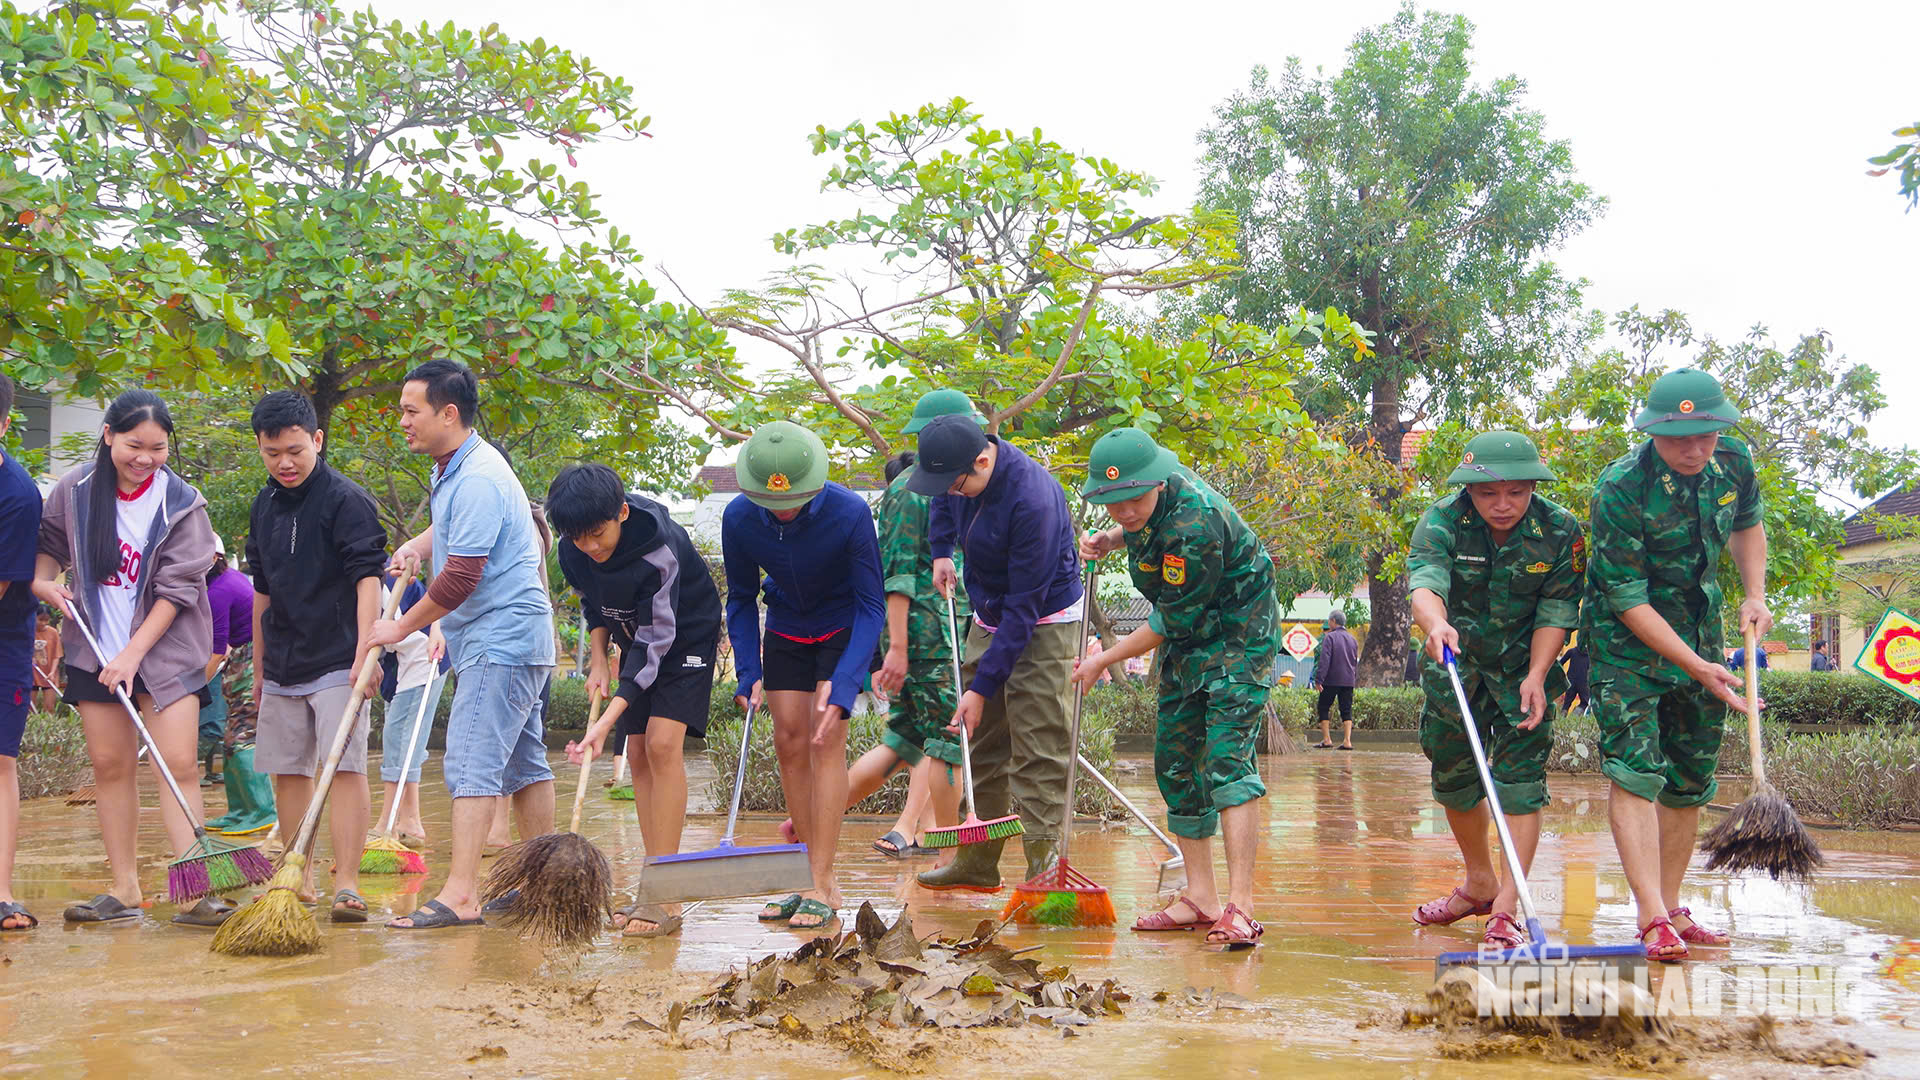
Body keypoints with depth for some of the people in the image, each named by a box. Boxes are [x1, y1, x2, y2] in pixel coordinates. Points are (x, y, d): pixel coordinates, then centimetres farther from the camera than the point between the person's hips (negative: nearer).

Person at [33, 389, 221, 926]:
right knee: (110, 764, 4)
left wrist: (133, 654, -13)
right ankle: (124, 889, 11)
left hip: (165, 651, -3)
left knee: (178, 764, -10)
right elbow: (49, 542, 17)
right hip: (93, 649, 3)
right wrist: (43, 580, -4)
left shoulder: (182, 504, -8)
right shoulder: (75, 489, 0)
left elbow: (176, 589, -10)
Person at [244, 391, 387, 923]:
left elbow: (368, 579, -15)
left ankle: (346, 884, -11)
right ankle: (299, 879, 20)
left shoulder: (347, 500, -8)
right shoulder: (264, 507, 13)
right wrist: (260, 667, 21)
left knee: (344, 768, -11)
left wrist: (364, 651, -24)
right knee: (286, 772, 10)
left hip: (336, 663, -7)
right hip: (283, 668, 7)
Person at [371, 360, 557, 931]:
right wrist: (418, 544, 14)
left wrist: (401, 626, -10)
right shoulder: (453, 467, 14)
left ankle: (459, 895, -16)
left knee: (472, 762, -14)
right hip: (513, 641, 11)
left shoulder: (478, 478, -20)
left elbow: (461, 577, -22)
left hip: (500, 641, -11)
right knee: (522, 760, 13)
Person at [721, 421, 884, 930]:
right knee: (789, 741, -1)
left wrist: (843, 683, -34)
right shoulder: (739, 519, -20)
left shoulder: (849, 512, -31)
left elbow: (871, 604, -25)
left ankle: (824, 887, -13)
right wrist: (749, 674, -15)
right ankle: (810, 877, 7)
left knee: (826, 738, -14)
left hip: (843, 631, -4)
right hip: (785, 631, 4)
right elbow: (741, 600, -5)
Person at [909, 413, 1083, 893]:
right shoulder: (960, 473, -8)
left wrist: (982, 687, -27)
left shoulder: (1033, 500, -32)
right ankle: (978, 862, 18)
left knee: (1038, 749, -11)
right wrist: (941, 552, 7)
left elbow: (1024, 607, -29)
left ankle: (1043, 865, -8)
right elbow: (943, 502, 22)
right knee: (983, 741, 10)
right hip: (989, 616, 8)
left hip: (1043, 623, -8)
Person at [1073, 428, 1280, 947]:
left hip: (1238, 637, -9)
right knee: (1175, 763, 7)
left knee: (1225, 759, -21)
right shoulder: (1145, 502, -7)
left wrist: (1104, 660, -13)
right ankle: (1201, 898, 13)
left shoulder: (1194, 525, -33)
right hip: (1188, 641, 9)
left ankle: (1239, 907, -25)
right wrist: (1108, 540, -3)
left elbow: (1174, 621, -24)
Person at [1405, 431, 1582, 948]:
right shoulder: (1441, 523, -20)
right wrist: (1435, 622, -59)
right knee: (1452, 776, 12)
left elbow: (1556, 612, -14)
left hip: (1524, 667, -2)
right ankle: (1480, 884, 34)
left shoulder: (1560, 531, -17)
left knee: (1521, 779, -13)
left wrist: (1536, 677, -25)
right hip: (1456, 661, 2)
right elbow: (1424, 582, -37)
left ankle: (1506, 908, -14)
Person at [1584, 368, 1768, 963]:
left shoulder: (1734, 462, -6)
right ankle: (1653, 919, -21)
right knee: (1635, 769, -17)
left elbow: (1747, 527, 17)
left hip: (1700, 632, 6)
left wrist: (1755, 595, 1)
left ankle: (1671, 910, 18)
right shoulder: (1621, 487, -24)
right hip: (1628, 640, -6)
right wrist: (1696, 666, -23)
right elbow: (1628, 598, -21)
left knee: (1690, 778, 8)